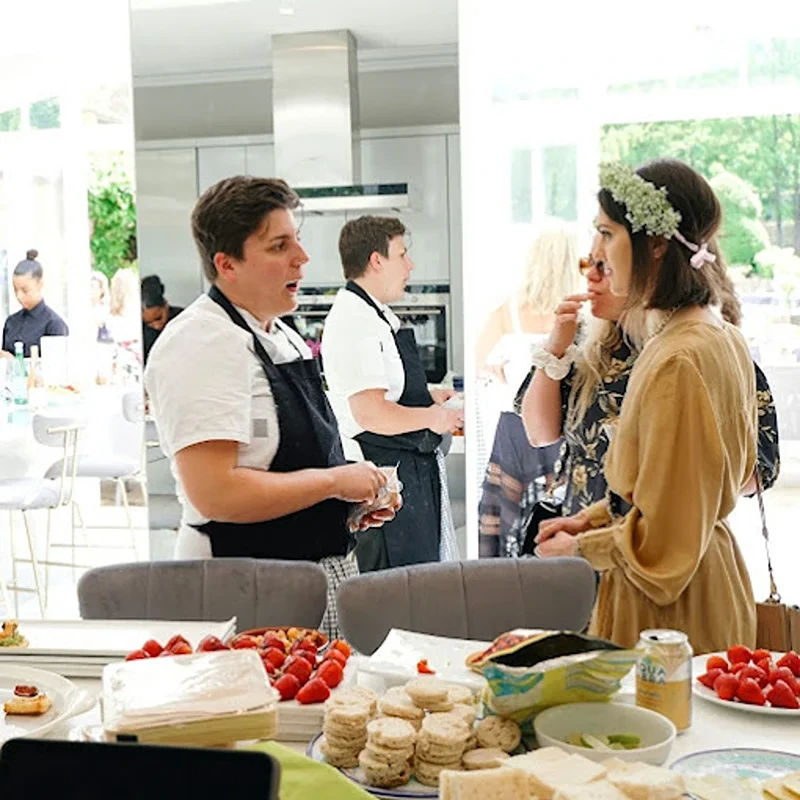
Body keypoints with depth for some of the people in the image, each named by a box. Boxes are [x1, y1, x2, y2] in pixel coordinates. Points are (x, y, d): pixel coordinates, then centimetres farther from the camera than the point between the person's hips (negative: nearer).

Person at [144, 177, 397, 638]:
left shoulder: (287, 339, 13)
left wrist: (356, 498, 7)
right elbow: (215, 493, -26)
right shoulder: (202, 345, -17)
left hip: (325, 564, 9)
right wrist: (334, 482, -17)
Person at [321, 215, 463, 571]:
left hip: (412, 469, 11)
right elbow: (371, 414, -26)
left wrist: (427, 396, 13)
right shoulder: (353, 321, -19)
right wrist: (431, 417, -13)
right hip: (385, 475, -11)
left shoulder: (379, 315, 14)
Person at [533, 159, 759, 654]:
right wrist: (591, 517, 9)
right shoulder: (724, 338, 5)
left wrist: (580, 546, -7)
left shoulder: (678, 361, -25)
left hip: (673, 608, -9)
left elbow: (662, 542, -21)